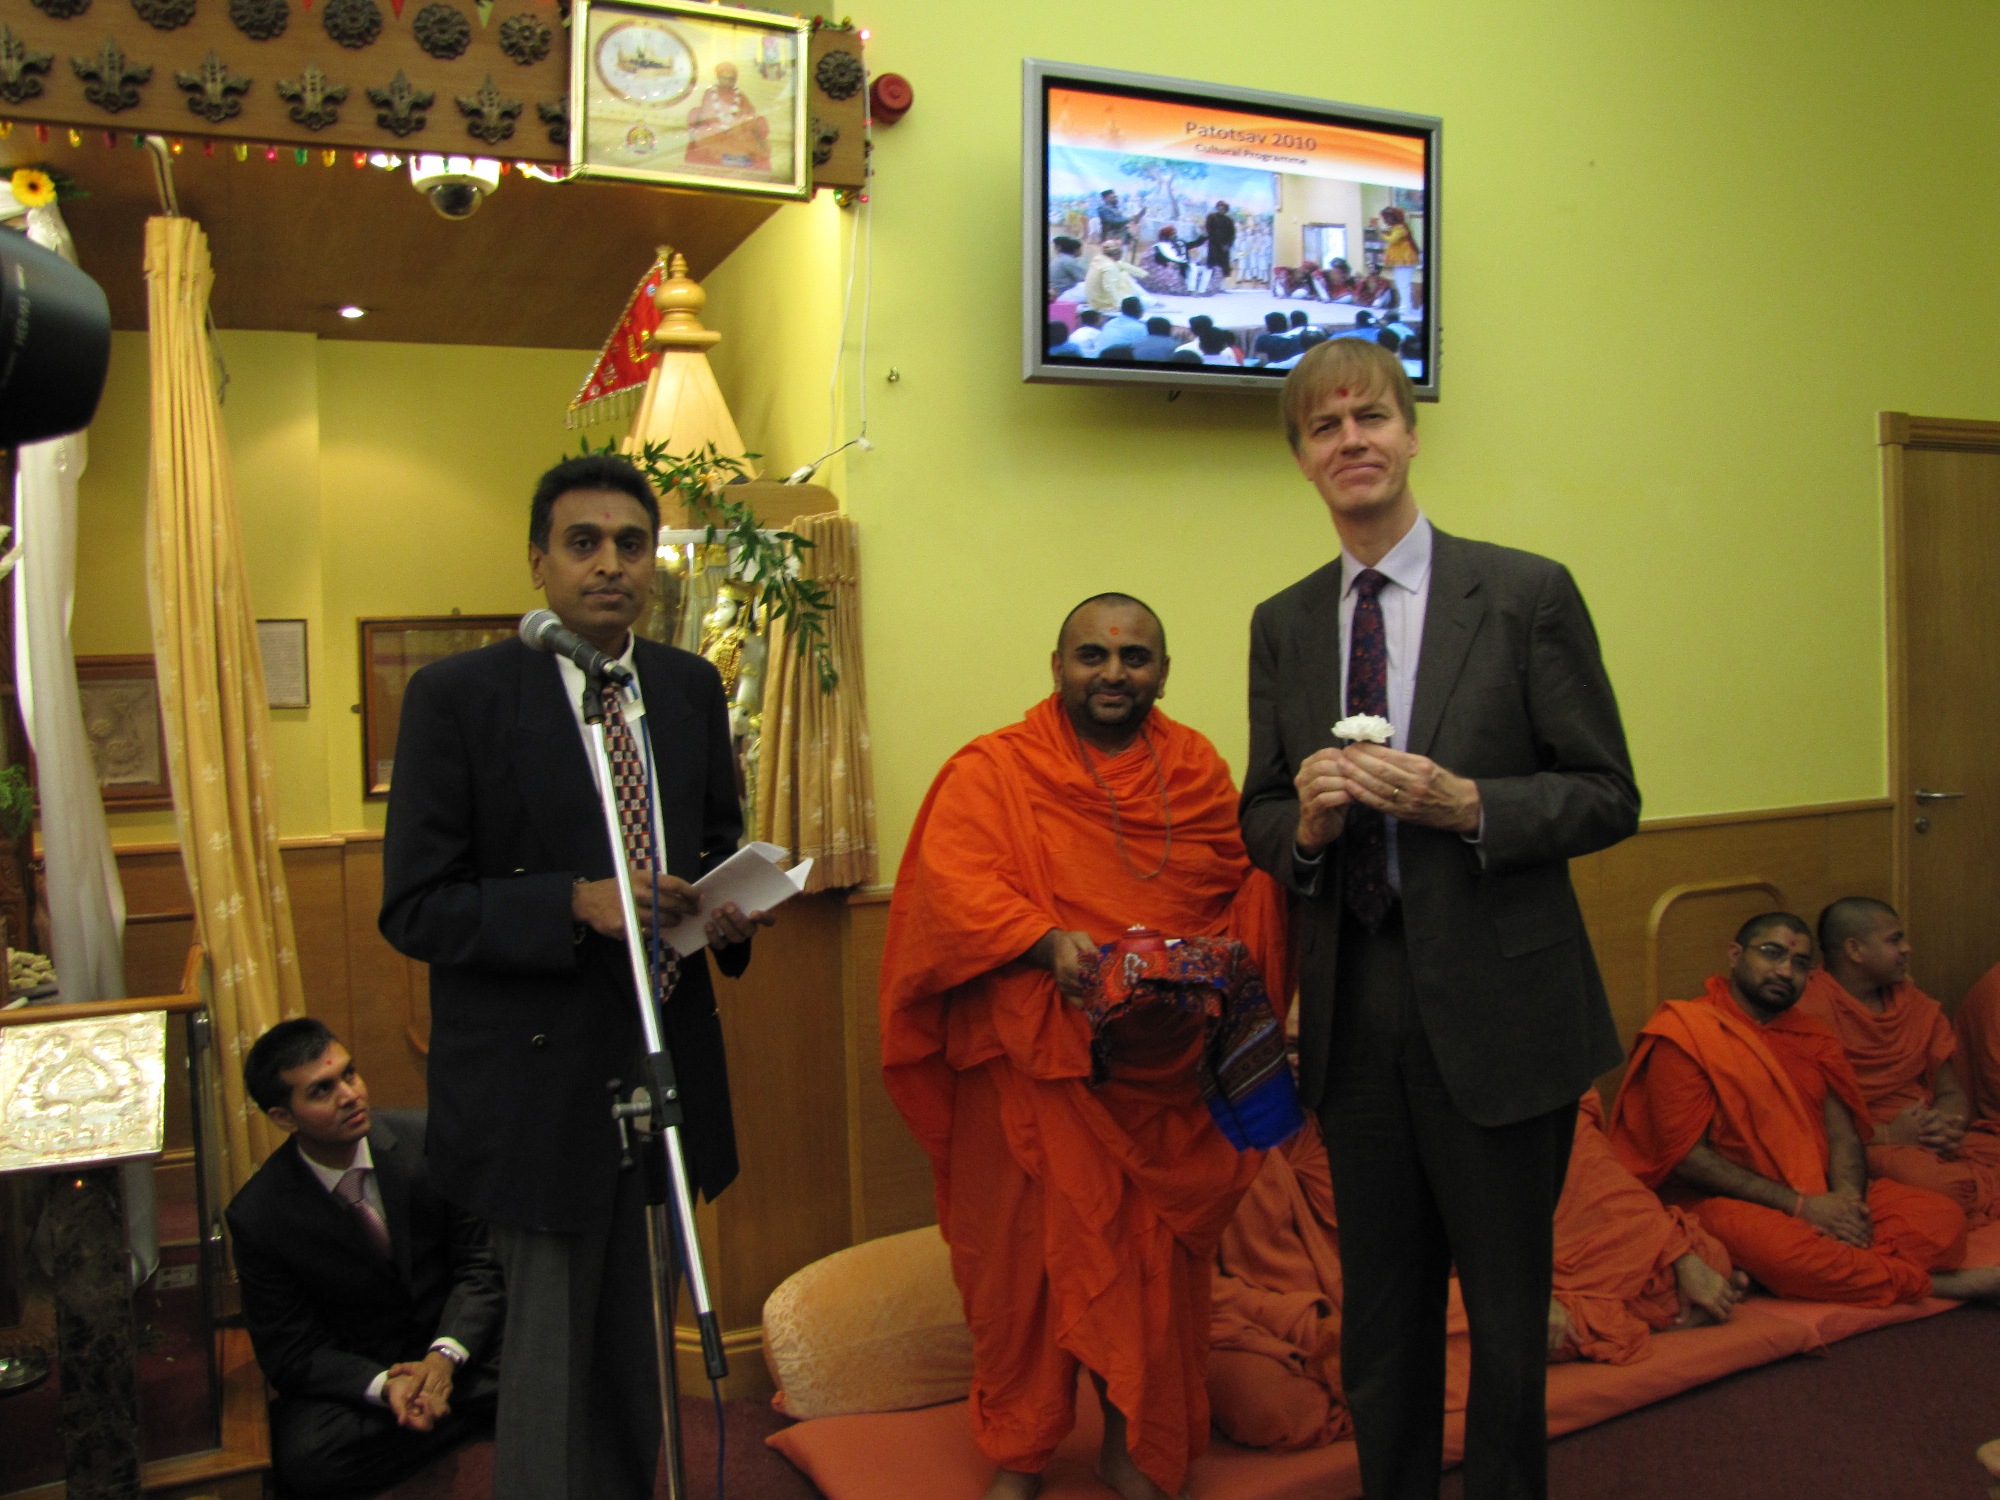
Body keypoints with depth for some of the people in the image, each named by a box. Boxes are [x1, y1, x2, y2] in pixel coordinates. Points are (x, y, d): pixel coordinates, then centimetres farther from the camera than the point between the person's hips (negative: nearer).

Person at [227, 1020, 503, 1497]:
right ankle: (502, 1396, -19)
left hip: (458, 1342, -1)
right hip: (354, 1376, 1)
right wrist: (383, 1385, -26)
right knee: (304, 1459, -33)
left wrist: (444, 1356, -24)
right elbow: (292, 1354, -7)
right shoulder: (257, 1217, -10)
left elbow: (481, 1265, -5)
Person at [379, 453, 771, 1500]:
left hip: (666, 1069, 5)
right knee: (552, 1353, 8)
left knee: (638, 1351, 19)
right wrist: (576, 904, -24)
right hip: (539, 1088, -5)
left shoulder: (692, 688, 6)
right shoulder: (458, 696, -10)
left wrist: (730, 910, -6)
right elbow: (413, 910, -11)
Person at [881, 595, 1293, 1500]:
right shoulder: (992, 770, -1)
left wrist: (1221, 978, -10)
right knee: (1027, 1255, 6)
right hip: (1032, 1070, -3)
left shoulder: (1199, 771, 11)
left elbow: (1246, 895, 9)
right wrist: (1049, 941, -28)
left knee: (1157, 1257, 10)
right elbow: (951, 883, -14)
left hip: (1165, 1072, 3)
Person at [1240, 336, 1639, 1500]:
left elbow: (1609, 798, -4)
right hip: (1353, 1010, 3)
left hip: (1495, 1008, -3)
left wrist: (1465, 804, -20)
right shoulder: (1283, 624, 7)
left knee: (1507, 1311, 12)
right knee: (1380, 1316, 17)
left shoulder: (1528, 594, -5)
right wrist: (1304, 821, -12)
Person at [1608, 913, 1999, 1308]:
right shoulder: (1684, 1033, -6)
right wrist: (1799, 1205, -15)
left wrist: (1847, 1199, -12)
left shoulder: (1810, 1037, 17)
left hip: (1821, 1195, 7)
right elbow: (1685, 1155, -12)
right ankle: (1935, 1284, -15)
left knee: (1944, 1217, -11)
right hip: (1728, 1201, -7)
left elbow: (1843, 1135, 12)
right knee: (1788, 1250, -36)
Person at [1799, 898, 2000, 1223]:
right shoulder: (1809, 1009, -8)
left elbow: (1952, 1092, 18)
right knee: (1935, 1181, -35)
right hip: (1861, 1144, -6)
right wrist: (1887, 1134, -18)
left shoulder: (1917, 1006, 17)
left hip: (1927, 1135, 7)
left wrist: (1947, 1125, -6)